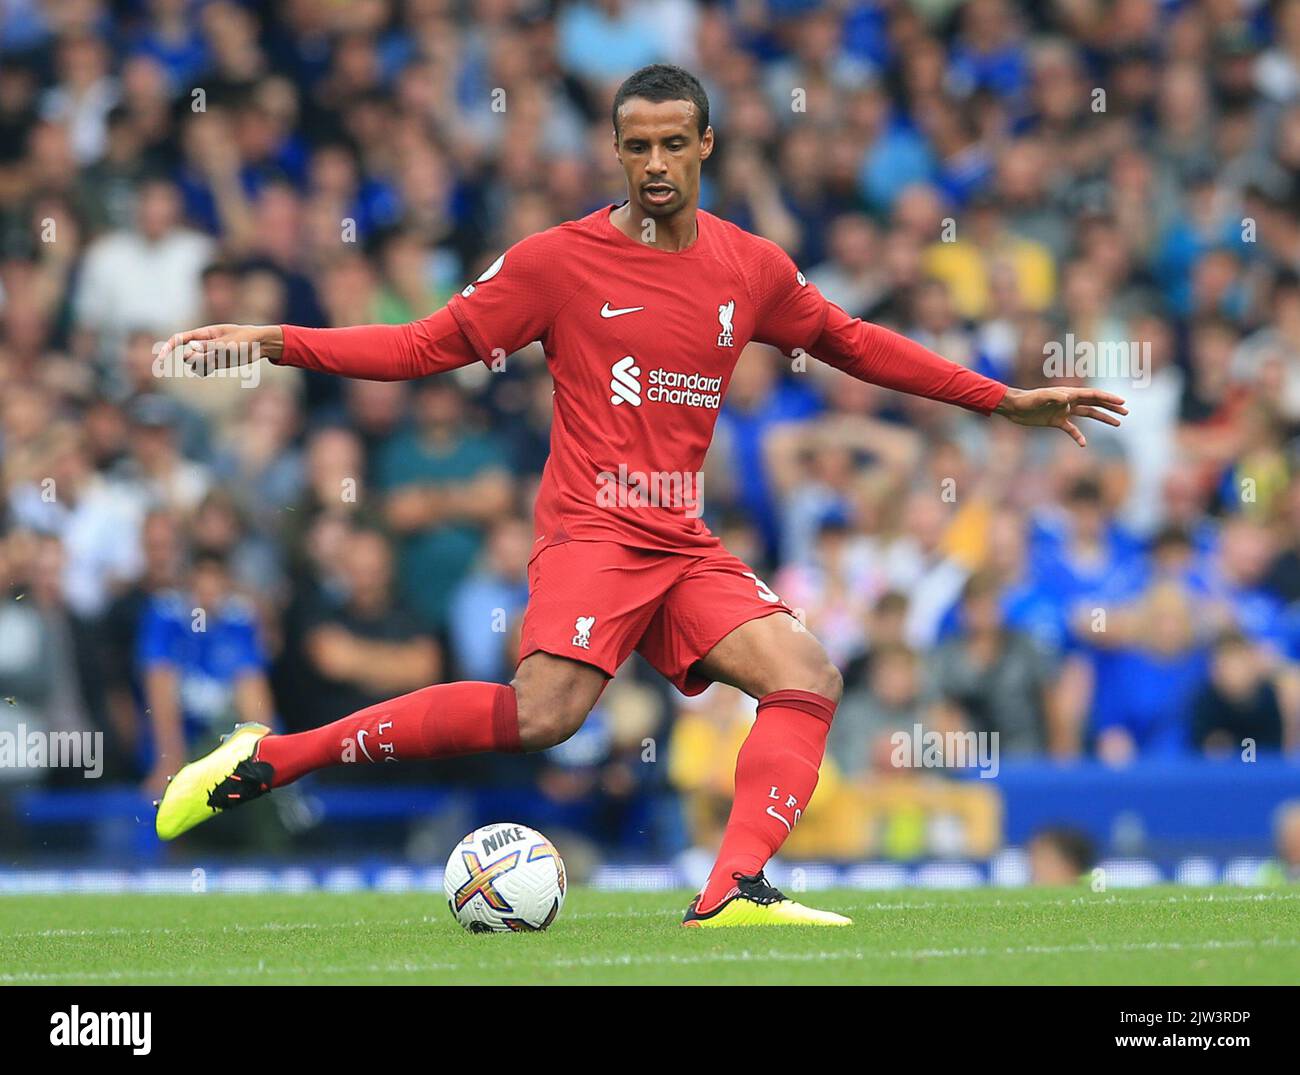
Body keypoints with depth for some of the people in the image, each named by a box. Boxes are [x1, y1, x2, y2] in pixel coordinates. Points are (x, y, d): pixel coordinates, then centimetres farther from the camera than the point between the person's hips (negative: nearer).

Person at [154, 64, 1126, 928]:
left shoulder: (751, 269, 11)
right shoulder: (558, 261, -1)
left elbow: (854, 344, 25)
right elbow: (427, 347, 3)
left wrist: (1004, 401, 25)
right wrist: (274, 344, -7)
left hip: (687, 549, 6)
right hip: (592, 535, -6)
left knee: (809, 677, -16)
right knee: (544, 714, -28)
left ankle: (735, 891, -23)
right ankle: (266, 759, -22)